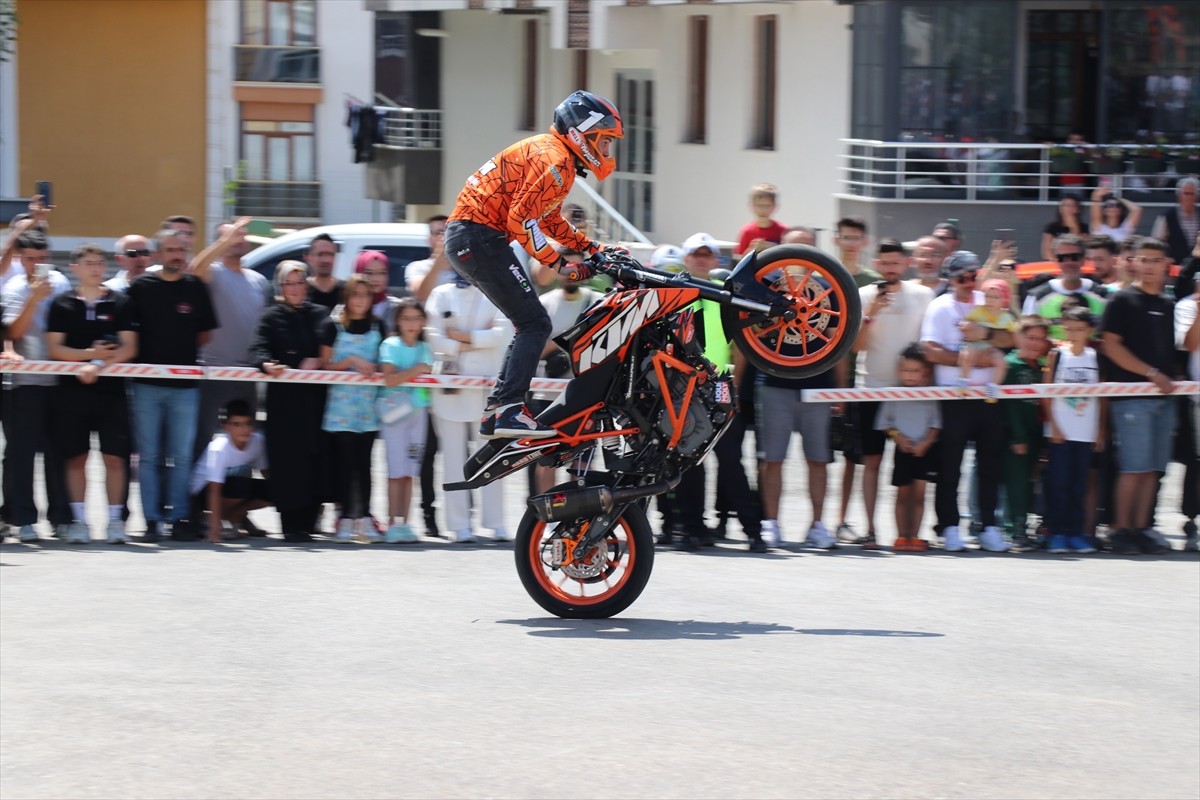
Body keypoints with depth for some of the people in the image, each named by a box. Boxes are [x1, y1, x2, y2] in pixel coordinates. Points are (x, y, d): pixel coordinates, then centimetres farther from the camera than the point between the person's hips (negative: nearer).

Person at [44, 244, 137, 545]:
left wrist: (99, 365, -14)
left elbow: (129, 348, 0)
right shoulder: (62, 304, 6)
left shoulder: (119, 303, 6)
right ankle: (79, 520, 8)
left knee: (114, 456, -3)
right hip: (72, 388, 0)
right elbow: (54, 348, 1)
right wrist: (89, 354, -12)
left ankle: (115, 520, 2)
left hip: (111, 388, 0)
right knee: (76, 457, 2)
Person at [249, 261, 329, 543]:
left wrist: (317, 361, -8)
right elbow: (258, 349, -6)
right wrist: (267, 365, -27)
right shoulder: (272, 317, 8)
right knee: (286, 462, -8)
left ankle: (307, 522, 6)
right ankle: (291, 525, -6)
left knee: (315, 460, -3)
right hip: (283, 399, -2)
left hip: (315, 398, 2)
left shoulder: (321, 315, 14)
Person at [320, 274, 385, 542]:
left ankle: (364, 518, 3)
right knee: (346, 462, -4)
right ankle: (346, 518, -2)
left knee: (364, 462, 2)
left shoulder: (377, 326, 9)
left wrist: (374, 368, -4)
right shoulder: (333, 326, 0)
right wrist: (352, 362, -14)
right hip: (341, 401, -2)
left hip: (369, 402, 3)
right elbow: (326, 365, -1)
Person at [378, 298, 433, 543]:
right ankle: (393, 523, -4)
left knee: (410, 470, 4)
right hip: (395, 410, -4)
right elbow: (390, 378, -16)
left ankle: (404, 523, 5)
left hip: (419, 410, 4)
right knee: (397, 470, -7)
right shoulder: (391, 345, -3)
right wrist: (416, 370, -16)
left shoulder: (425, 349, 12)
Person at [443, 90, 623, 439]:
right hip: (481, 237, -11)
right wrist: (559, 264, -17)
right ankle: (509, 410, -21)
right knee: (535, 324, -13)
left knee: (529, 326, 14)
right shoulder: (554, 160, -13)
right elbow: (521, 219, -21)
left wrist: (593, 248, 22)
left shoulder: (552, 153, 21)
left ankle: (496, 411, 15)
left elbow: (550, 220, 31)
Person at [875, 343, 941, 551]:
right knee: (903, 493, 7)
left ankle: (915, 536, 1)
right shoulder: (893, 395, -1)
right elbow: (885, 423, 3)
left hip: (924, 449, -1)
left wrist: (925, 443, -13)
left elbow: (935, 424, -2)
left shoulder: (929, 395, -3)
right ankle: (901, 536, 12)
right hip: (903, 449, 1)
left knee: (919, 492, -4)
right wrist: (898, 437, -11)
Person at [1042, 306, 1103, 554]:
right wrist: (1053, 426, -6)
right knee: (1058, 483, -3)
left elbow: (1102, 398, 8)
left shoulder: (1095, 358, 6)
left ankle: (1076, 532, 10)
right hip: (1059, 432, -2)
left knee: (1079, 485, 5)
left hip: (1086, 433, 2)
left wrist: (1100, 432, 5)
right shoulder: (1057, 355, 1)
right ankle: (1057, 533, 1)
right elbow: (1045, 394, 0)